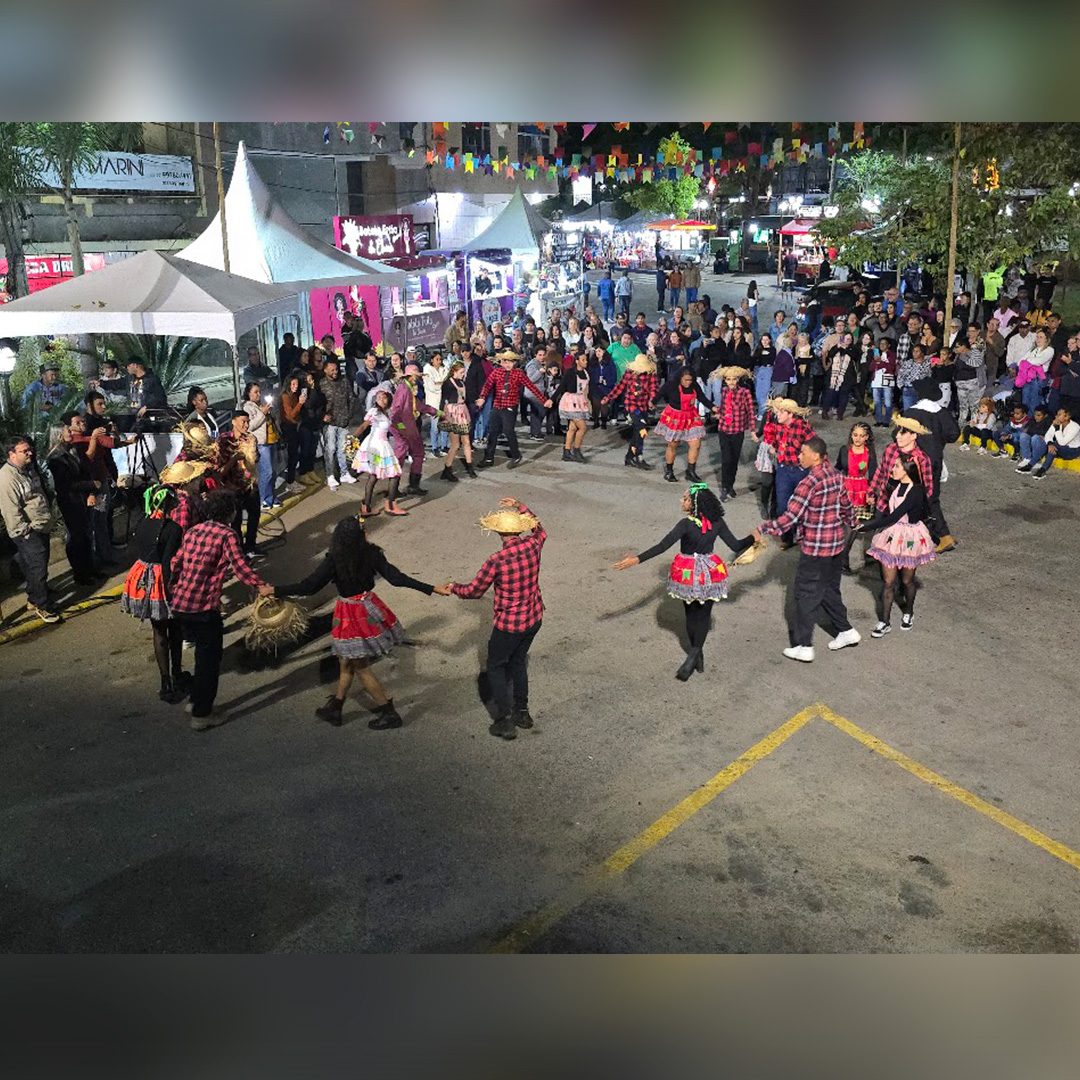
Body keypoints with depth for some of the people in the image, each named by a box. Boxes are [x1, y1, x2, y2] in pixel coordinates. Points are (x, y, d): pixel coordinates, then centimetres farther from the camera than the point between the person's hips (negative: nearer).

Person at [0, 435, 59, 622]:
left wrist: (48, 518, 21)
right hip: (27, 532, -9)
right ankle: (42, 606, -1)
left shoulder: (29, 468, 10)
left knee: (39, 564, 17)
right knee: (38, 566, -9)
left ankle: (34, 597, 32)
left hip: (41, 528, 9)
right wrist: (25, 531, -20)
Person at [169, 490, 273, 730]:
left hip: (179, 603, 8)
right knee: (209, 658, 6)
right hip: (204, 606, -8)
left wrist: (172, 589, 32)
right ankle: (201, 715, 13)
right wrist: (261, 586, -24)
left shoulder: (193, 531, 14)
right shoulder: (226, 534, -7)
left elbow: (176, 563, 19)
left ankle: (196, 701, 35)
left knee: (203, 653, 25)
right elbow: (240, 566, -19)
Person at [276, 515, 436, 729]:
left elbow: (308, 587, -19)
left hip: (352, 616, -5)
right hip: (370, 609, 5)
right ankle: (335, 707, 35)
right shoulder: (371, 553, -13)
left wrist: (275, 591, -9)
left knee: (361, 669, 11)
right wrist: (429, 589, -10)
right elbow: (396, 578, -15)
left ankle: (389, 713, 20)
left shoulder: (334, 561, -22)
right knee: (346, 663, 21)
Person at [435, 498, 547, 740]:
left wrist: (452, 588, 9)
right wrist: (520, 507, 22)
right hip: (534, 619, 6)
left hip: (509, 624, -6)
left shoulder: (496, 561, -24)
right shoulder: (533, 546, -10)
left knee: (496, 666, 13)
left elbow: (473, 591, -10)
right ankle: (522, 711, 33)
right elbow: (540, 530, 18)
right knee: (518, 661, 25)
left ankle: (505, 721, 10)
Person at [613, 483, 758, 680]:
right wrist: (753, 538, 16)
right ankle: (695, 654, -1)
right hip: (710, 573, 3)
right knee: (704, 615, 14)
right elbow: (736, 546, -4)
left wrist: (637, 559, -29)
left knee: (691, 615, 17)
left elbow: (663, 546, -28)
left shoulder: (686, 524, -22)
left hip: (688, 573, -3)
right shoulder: (717, 523, -9)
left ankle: (697, 655, 28)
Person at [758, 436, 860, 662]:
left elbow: (790, 517, -25)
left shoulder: (809, 483, -22)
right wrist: (851, 523, 36)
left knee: (806, 594, 2)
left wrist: (762, 529, -20)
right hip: (837, 542, 8)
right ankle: (846, 631, 30)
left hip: (815, 547, -8)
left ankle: (803, 647, 6)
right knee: (830, 590, 23)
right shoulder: (836, 476, 3)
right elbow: (846, 506, 16)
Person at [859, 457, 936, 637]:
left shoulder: (916, 491, -22)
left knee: (907, 580, 13)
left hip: (909, 538, -5)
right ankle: (884, 622, 9)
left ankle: (908, 613, 37)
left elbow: (894, 517, -26)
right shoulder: (895, 486, 1)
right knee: (888, 581, 4)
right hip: (891, 535, 5)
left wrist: (867, 527, -24)